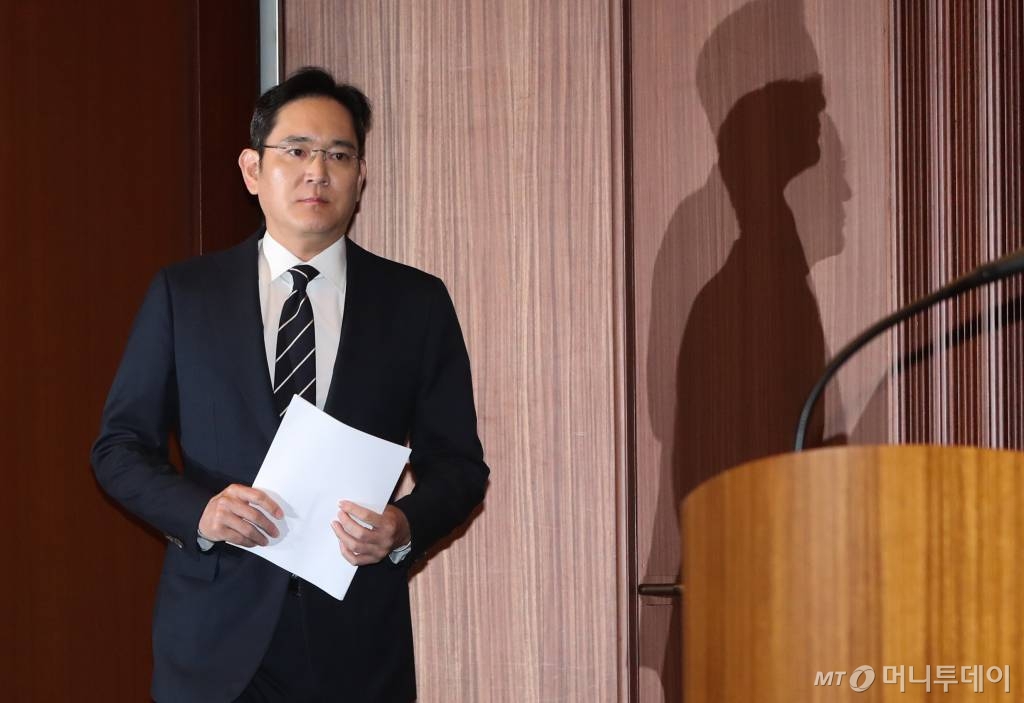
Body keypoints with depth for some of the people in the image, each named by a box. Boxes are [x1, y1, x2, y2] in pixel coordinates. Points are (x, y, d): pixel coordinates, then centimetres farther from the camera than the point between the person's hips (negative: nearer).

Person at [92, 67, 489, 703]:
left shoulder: (417, 303, 4)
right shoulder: (182, 294, 4)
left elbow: (459, 465, 5)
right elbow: (121, 445, 5)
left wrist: (405, 529, -15)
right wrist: (200, 511, -14)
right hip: (217, 638, 0)